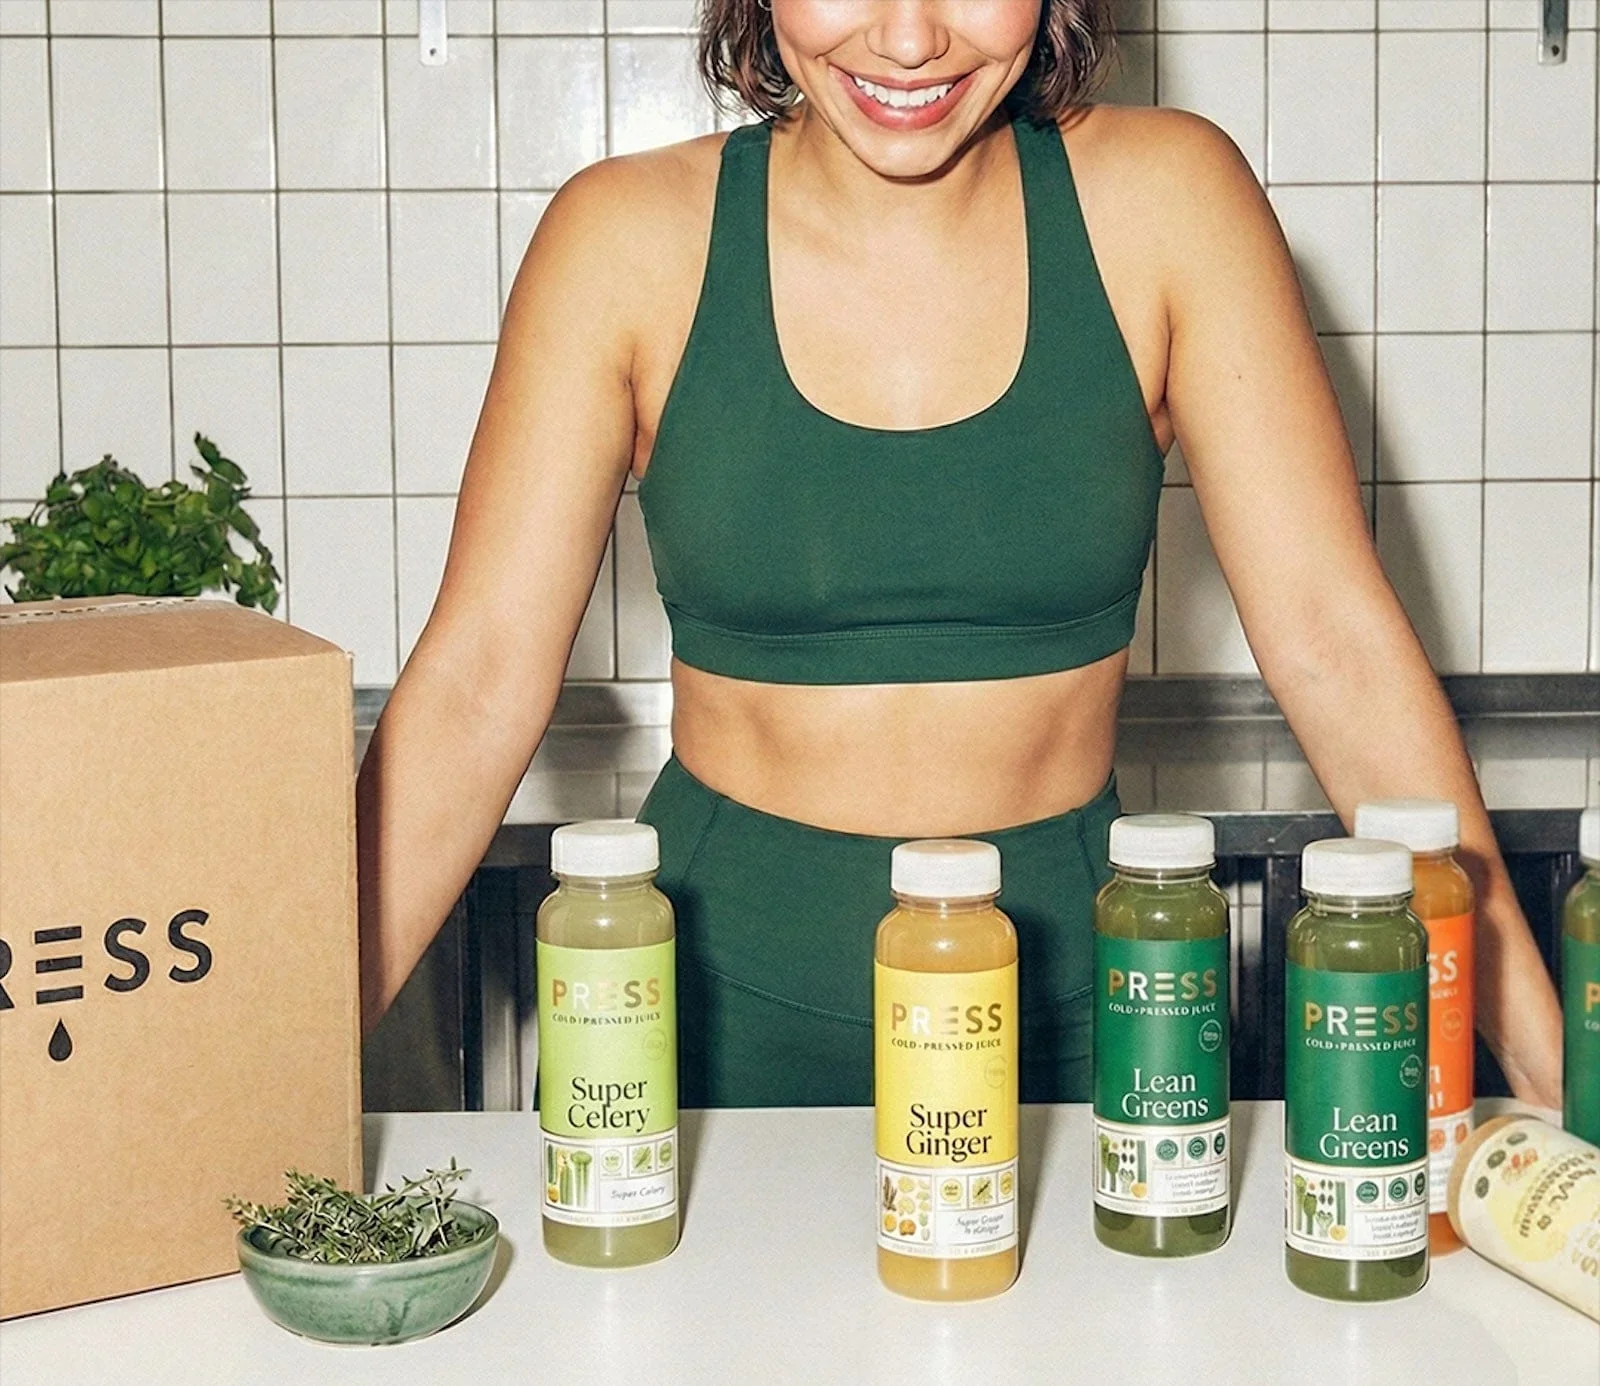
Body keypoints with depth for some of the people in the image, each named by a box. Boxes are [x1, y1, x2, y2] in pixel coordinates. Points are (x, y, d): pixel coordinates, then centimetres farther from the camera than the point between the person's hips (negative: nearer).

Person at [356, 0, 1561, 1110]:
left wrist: (1548, 1060, -10)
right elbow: (480, 676, -7)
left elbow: (1332, 636, -6)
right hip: (731, 1001, 0)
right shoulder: (629, 237, -7)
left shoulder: (1161, 201, -6)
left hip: (1068, 994, 1)